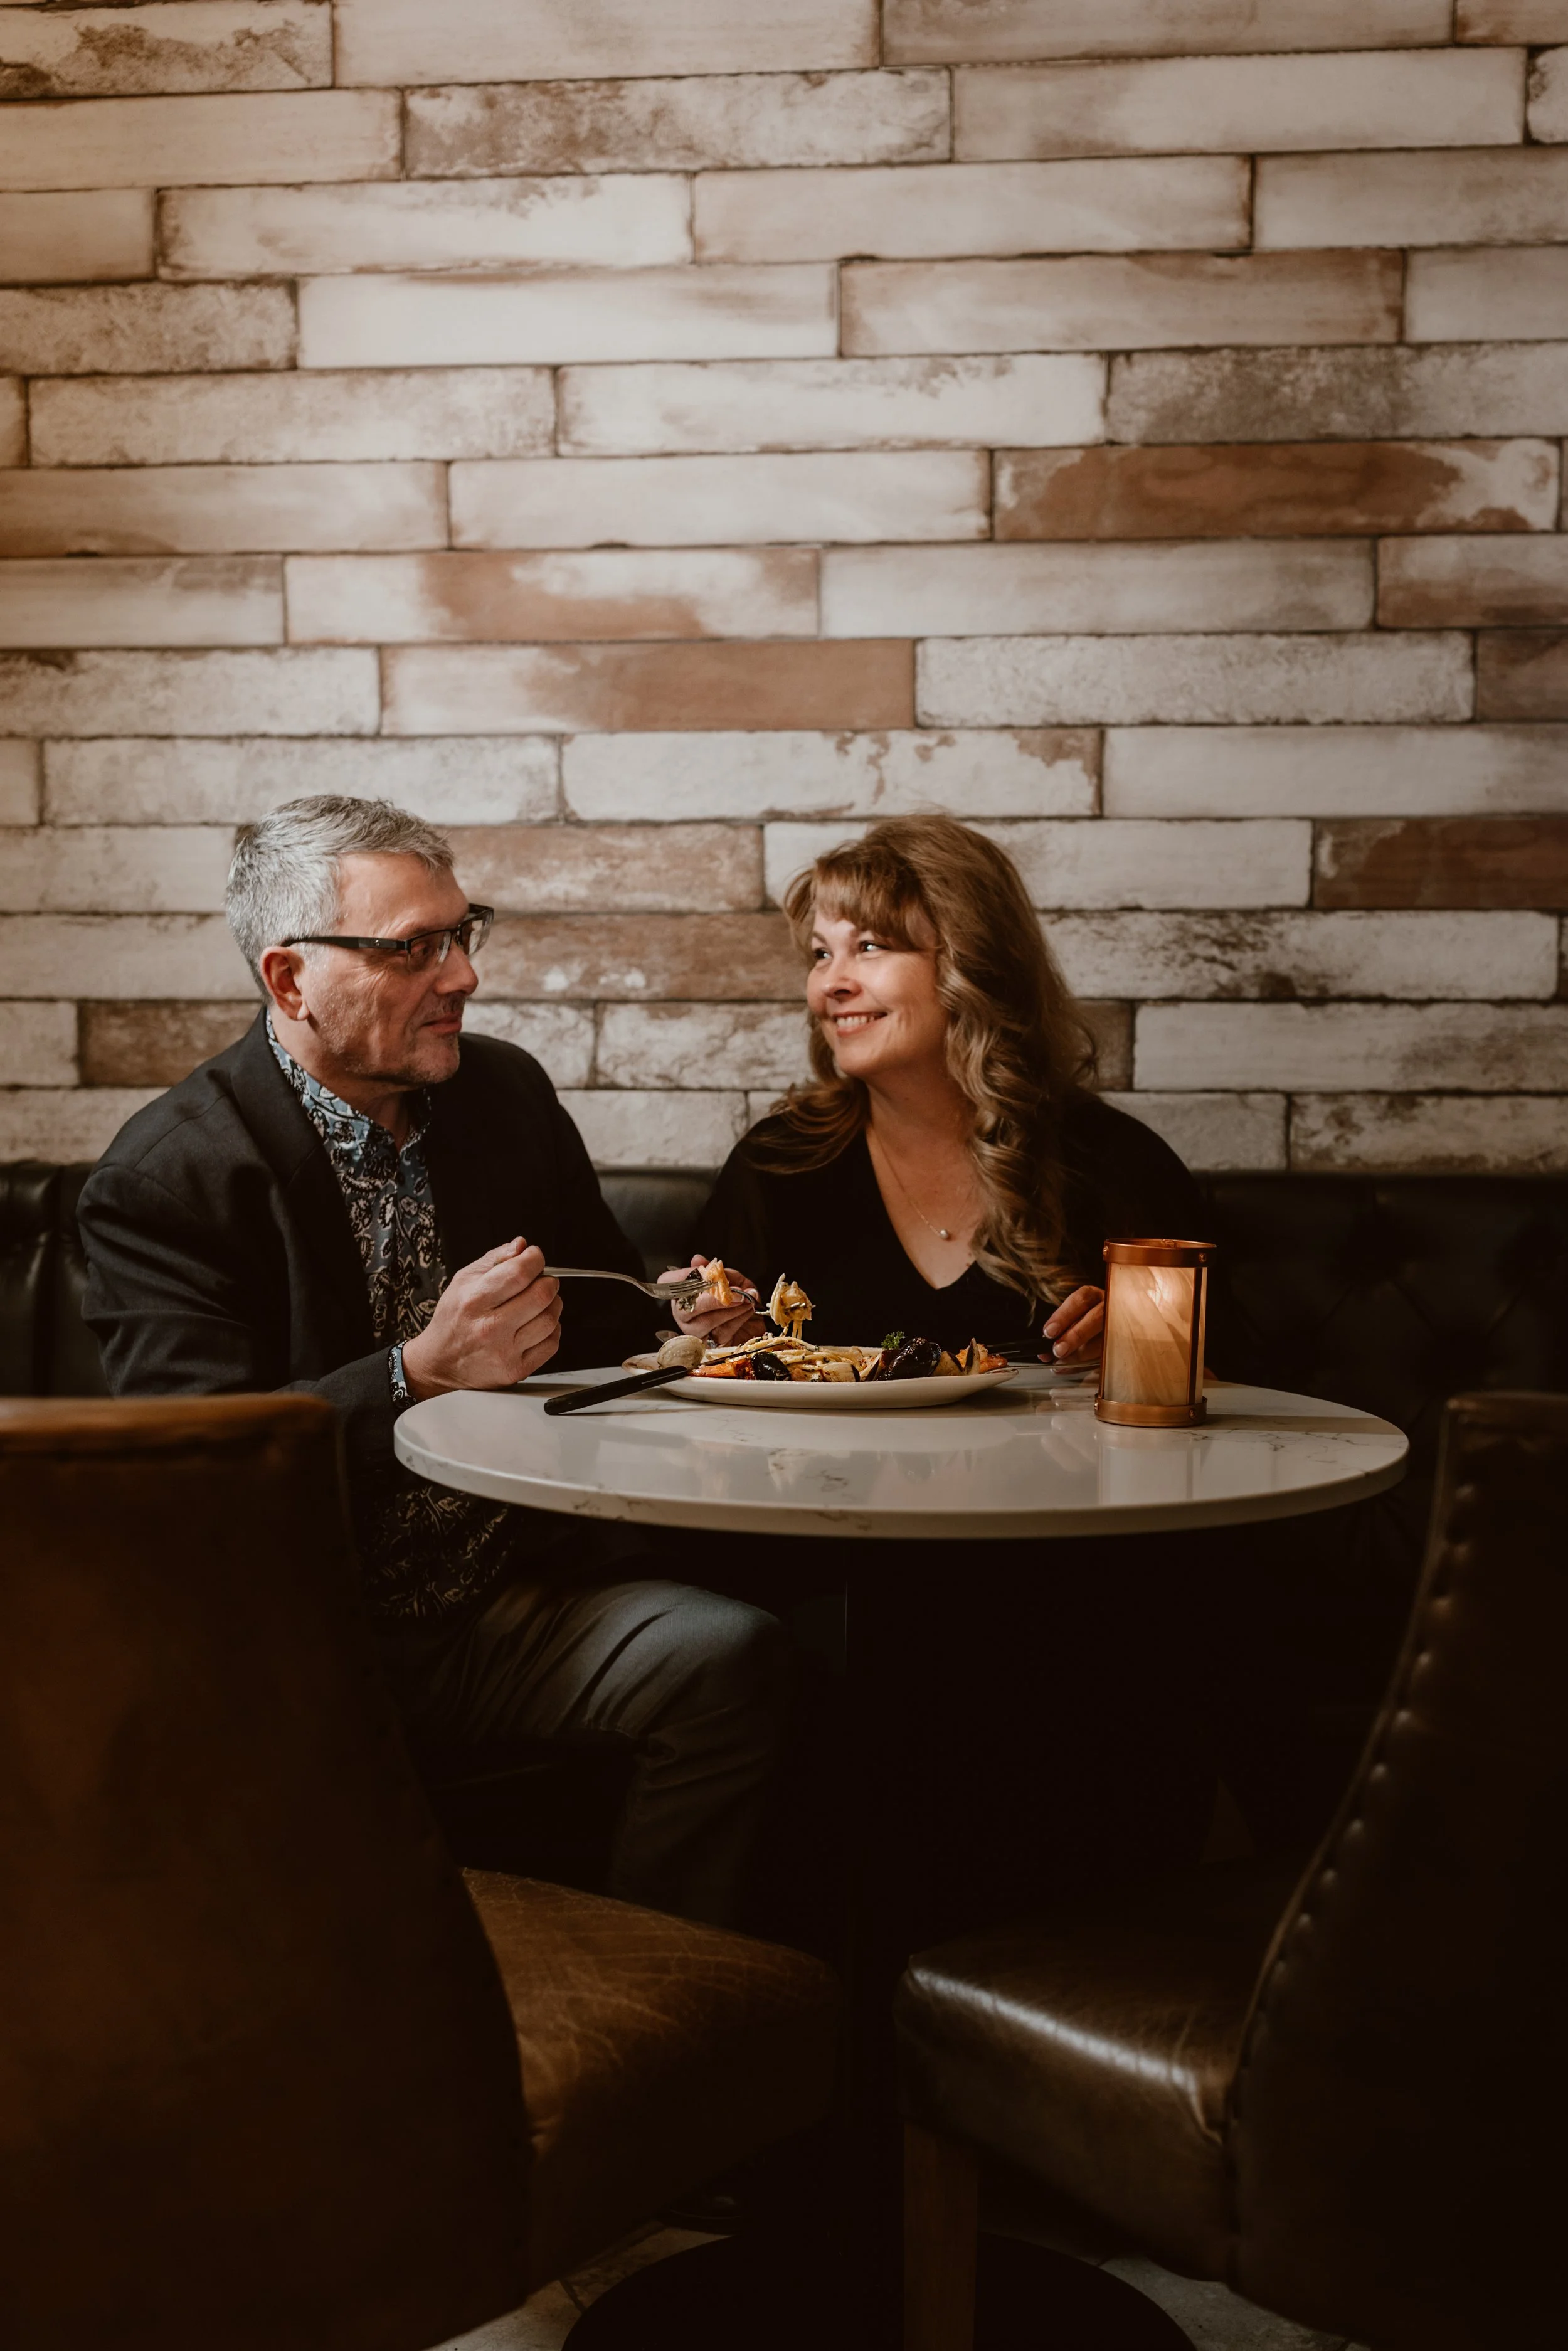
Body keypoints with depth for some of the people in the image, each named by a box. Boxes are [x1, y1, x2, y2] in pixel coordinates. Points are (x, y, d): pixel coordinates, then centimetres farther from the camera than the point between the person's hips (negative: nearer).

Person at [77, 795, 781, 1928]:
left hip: (522, 1599, 4)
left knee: (733, 1656, -22)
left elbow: (604, 1311, 21)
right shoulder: (166, 1176, -7)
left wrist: (681, 1327, -3)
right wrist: (421, 1371, -26)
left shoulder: (509, 1091, 10)